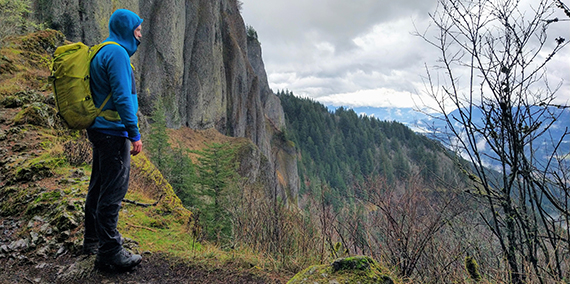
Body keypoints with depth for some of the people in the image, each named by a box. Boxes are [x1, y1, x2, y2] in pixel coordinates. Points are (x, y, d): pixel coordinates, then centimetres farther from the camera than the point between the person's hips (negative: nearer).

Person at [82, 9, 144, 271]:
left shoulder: (101, 52, 18)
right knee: (113, 190, -6)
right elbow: (122, 97, -21)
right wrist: (134, 134, -18)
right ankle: (109, 253, 3)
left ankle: (94, 240, 31)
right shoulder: (117, 53, -14)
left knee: (99, 187, 17)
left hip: (100, 129, 11)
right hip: (113, 132, -11)